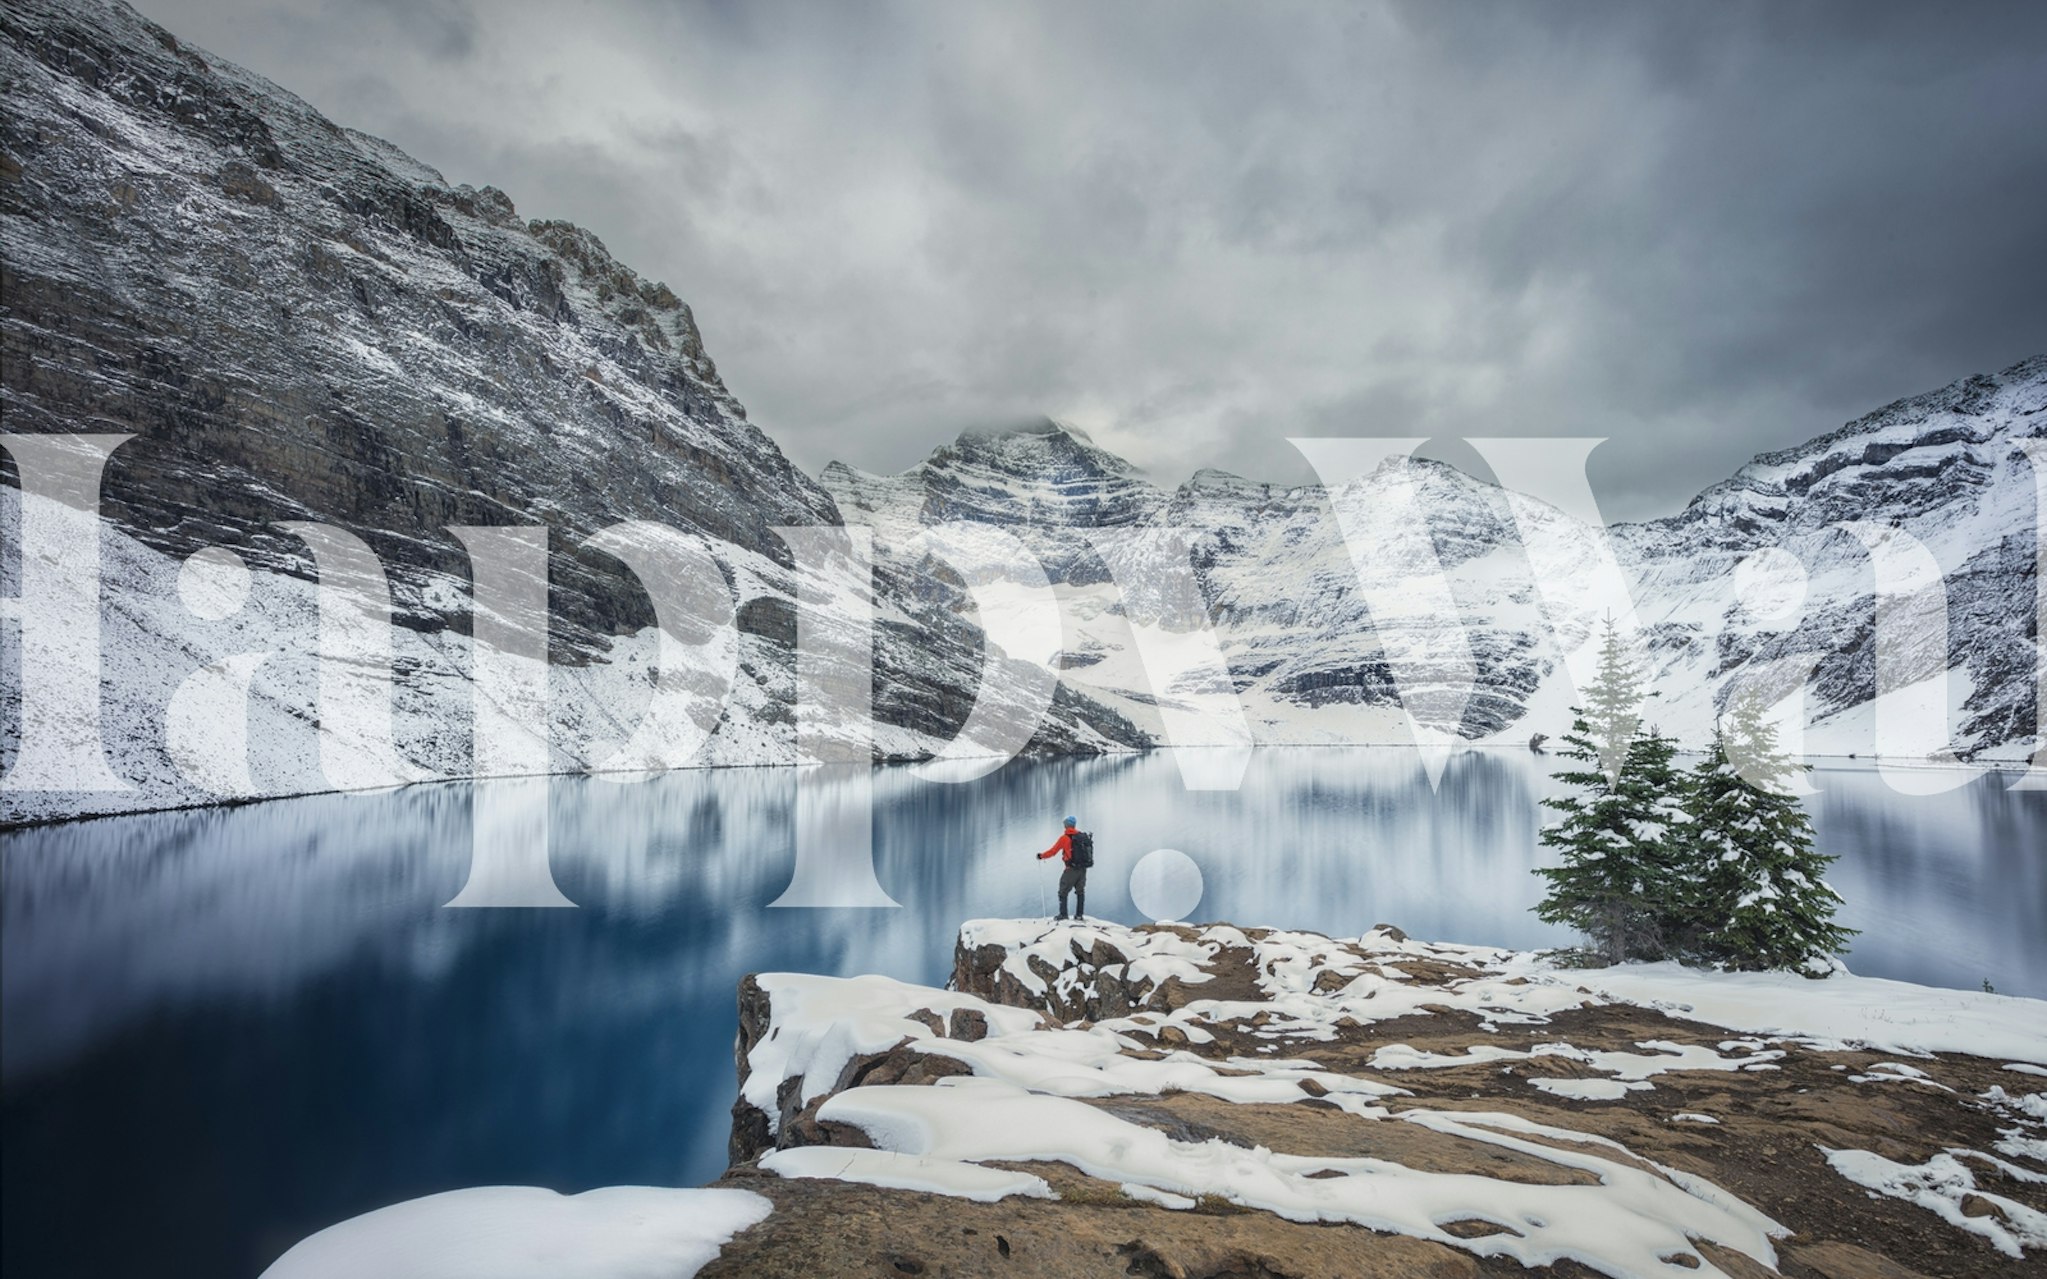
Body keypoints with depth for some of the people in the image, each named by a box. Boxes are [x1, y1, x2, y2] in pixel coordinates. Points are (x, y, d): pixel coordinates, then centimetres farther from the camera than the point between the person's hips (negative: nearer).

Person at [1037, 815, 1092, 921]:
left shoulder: (1065, 838, -10)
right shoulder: (1083, 836, 5)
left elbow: (1053, 851, -5)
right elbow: (1087, 850, 12)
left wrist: (1041, 856, 9)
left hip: (1072, 869, -5)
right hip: (1083, 869, 5)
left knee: (1063, 891, 7)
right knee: (1080, 891, 18)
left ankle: (1063, 914, 4)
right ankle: (1079, 914, 18)